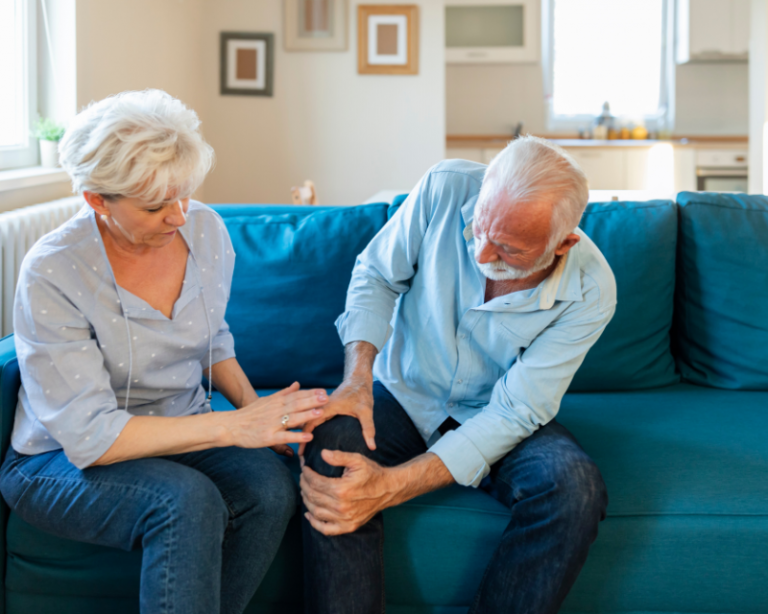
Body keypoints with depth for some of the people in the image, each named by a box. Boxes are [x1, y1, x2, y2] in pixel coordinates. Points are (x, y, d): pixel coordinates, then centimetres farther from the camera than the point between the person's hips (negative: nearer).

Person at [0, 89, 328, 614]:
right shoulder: (52, 274, -21)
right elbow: (88, 437, -24)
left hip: (180, 434, 5)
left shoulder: (206, 230, -4)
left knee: (271, 486, -26)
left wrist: (256, 408, -6)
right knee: (187, 501, -35)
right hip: (63, 462, -5)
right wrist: (234, 426, -28)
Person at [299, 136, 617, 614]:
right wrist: (357, 379, -22)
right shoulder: (446, 190, -21)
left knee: (575, 487, -31)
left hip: (496, 421, 0)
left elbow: (514, 412, -24)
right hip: (403, 395, 1)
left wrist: (391, 488, -35)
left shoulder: (590, 291, -24)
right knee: (330, 451, -32)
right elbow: (377, 275, -4)